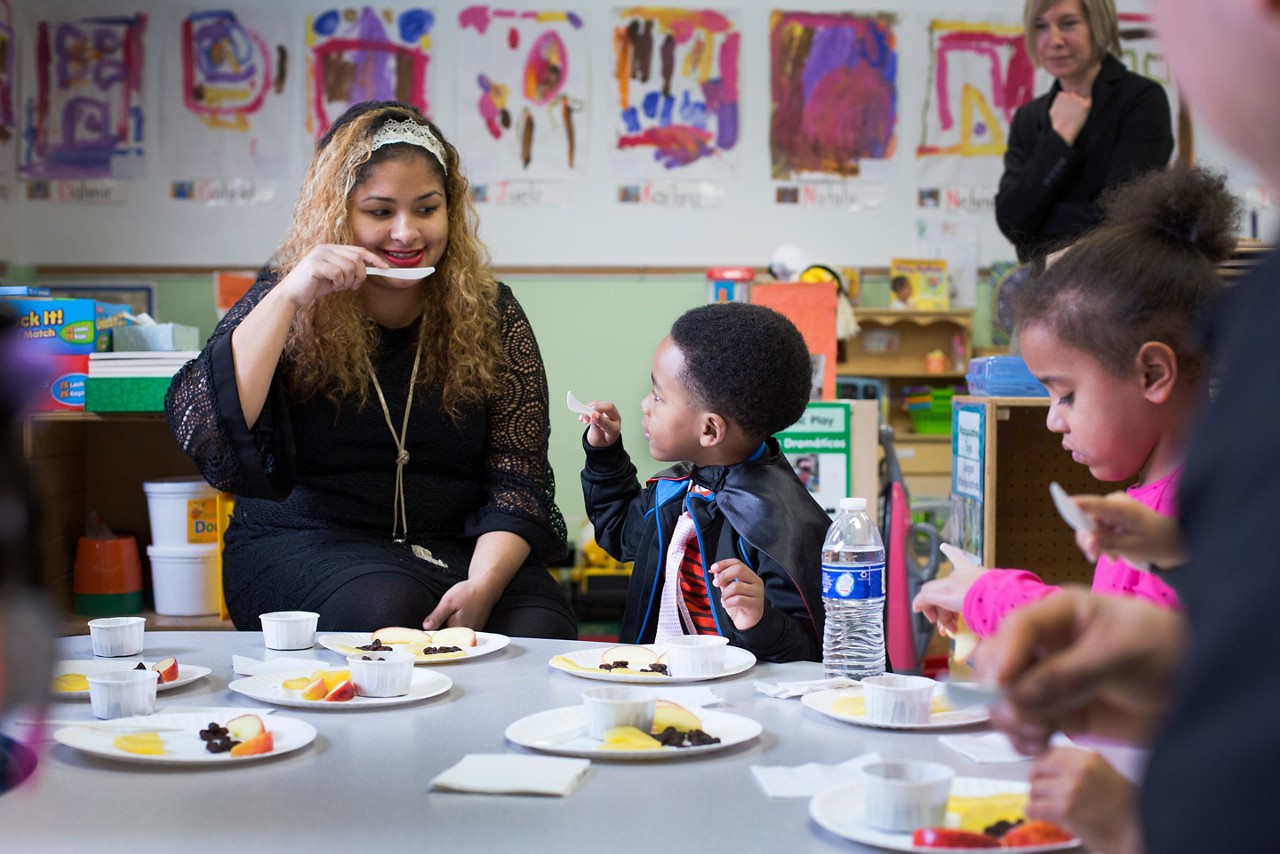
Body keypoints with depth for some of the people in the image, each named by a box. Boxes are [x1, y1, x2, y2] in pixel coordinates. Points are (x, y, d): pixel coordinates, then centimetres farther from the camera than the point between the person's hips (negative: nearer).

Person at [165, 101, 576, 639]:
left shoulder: (489, 314, 5)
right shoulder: (288, 309, 2)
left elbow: (517, 481, -2)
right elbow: (202, 434, -15)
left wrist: (483, 582, -21)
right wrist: (290, 297, -19)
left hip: (458, 549, 2)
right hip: (304, 547, -1)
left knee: (540, 631, -29)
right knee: (386, 606, -35)